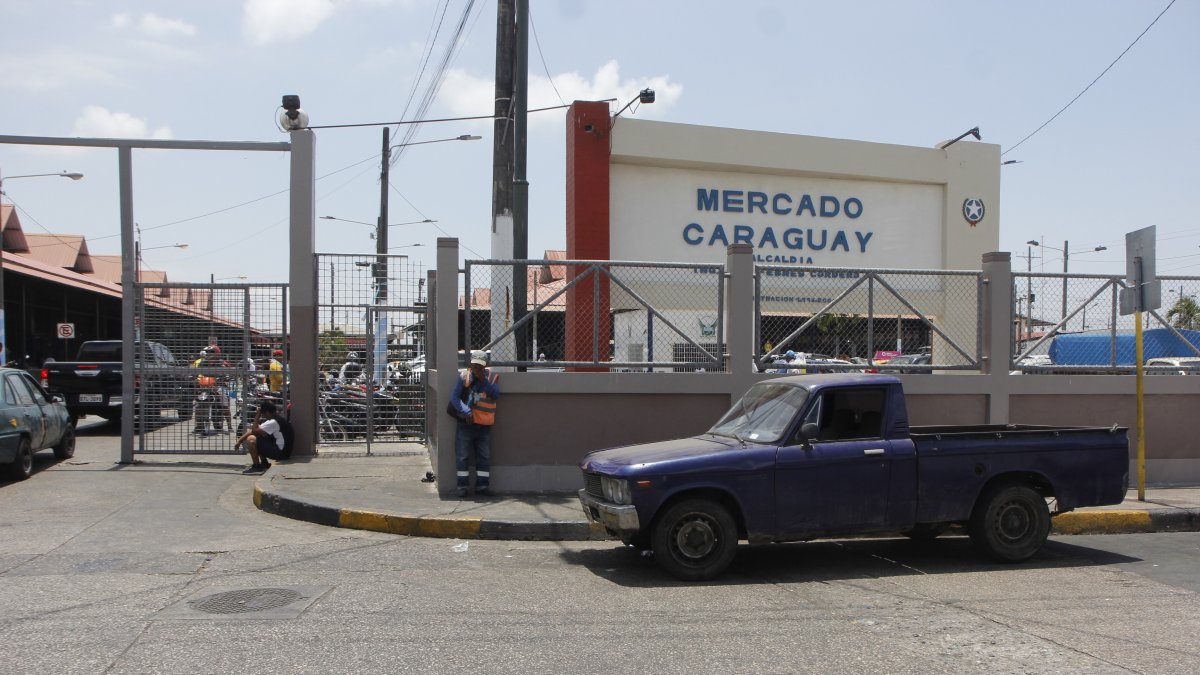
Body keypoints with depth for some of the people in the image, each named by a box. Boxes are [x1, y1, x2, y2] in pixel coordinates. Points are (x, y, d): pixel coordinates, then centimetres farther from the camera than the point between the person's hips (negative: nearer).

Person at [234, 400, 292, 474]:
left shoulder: (273, 422, -19)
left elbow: (254, 430, -19)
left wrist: (258, 415, -11)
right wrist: (240, 439, 8)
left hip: (280, 453, -10)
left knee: (251, 439, -12)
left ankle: (256, 466, -2)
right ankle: (264, 463, 20)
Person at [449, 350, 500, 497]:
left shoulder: (492, 377, 2)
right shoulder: (463, 376, -2)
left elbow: (496, 394, -12)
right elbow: (454, 397, -7)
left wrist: (483, 379, -19)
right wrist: (466, 412, -20)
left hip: (484, 424, 2)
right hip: (465, 423, -2)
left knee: (484, 457, 7)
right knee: (462, 456, 0)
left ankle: (482, 485, 16)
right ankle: (463, 485, 9)